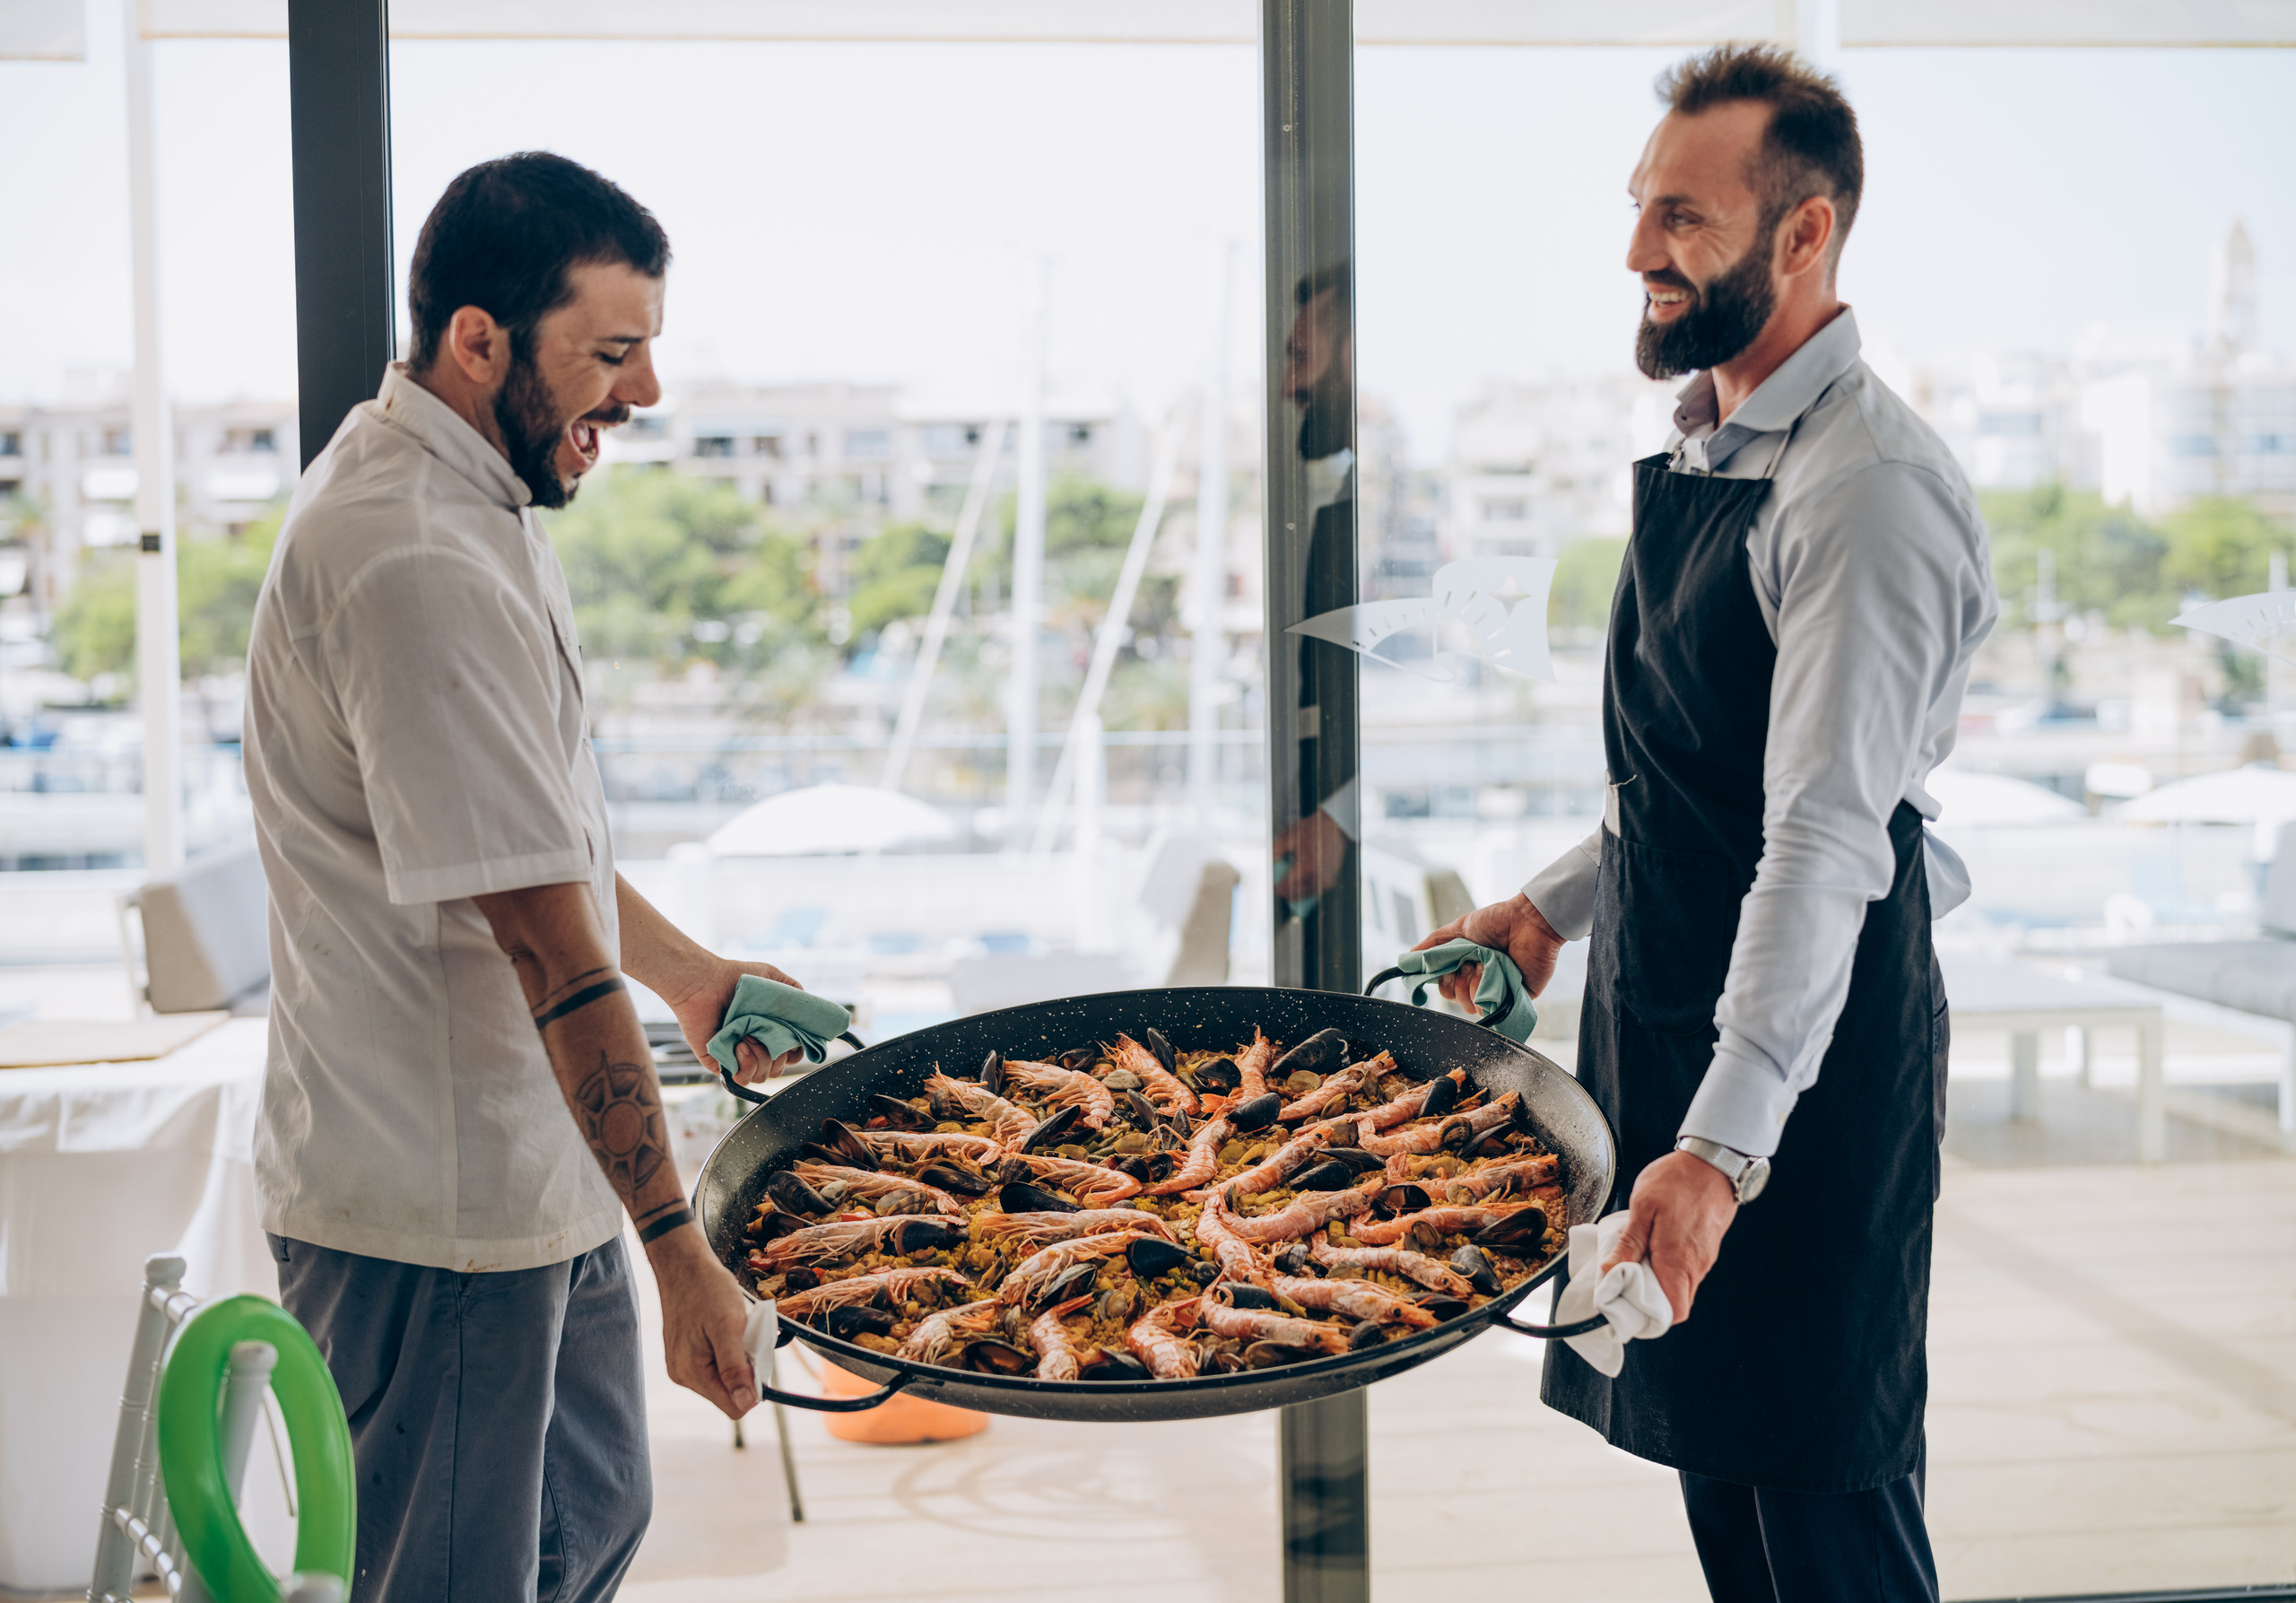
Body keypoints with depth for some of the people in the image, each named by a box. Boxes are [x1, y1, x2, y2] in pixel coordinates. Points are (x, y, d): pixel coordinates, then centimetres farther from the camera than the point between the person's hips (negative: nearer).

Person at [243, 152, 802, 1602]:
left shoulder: (472, 503, 9)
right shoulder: (415, 565, -26)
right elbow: (547, 948, -27)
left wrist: (690, 972, 24)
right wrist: (678, 1246, -25)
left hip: (537, 1168, 10)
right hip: (434, 1218, -10)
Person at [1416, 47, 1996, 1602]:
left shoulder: (1870, 482, -19)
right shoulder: (1703, 449, 12)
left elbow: (1830, 835, -27)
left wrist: (1725, 1143, -32)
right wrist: (1556, 905, 19)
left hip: (1813, 1060, -9)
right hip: (1669, 1013, 9)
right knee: (1715, 1461, 17)